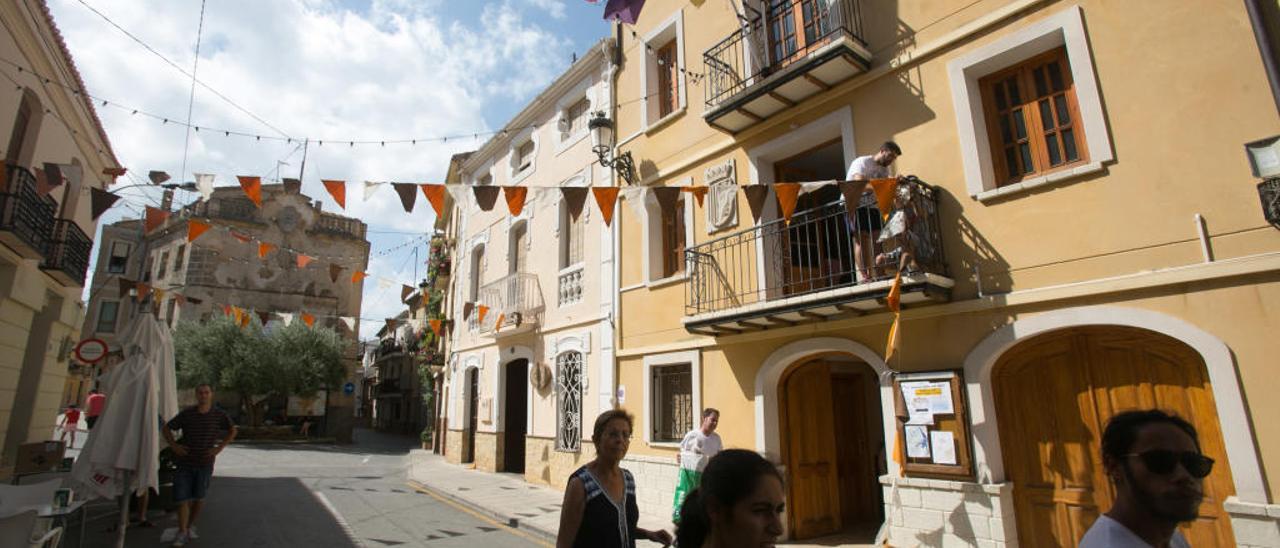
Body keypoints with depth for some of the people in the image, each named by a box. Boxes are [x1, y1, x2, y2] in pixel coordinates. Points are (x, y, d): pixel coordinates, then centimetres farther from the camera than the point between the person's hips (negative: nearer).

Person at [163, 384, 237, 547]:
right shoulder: (186, 414, -7)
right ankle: (182, 533, 8)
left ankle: (190, 525, 32)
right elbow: (166, 428, 6)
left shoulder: (219, 415, -6)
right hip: (185, 462, 0)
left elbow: (232, 431, 6)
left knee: (199, 498, 10)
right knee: (182, 498, -2)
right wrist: (174, 446, -6)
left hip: (205, 463, 0)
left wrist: (219, 448, -3)